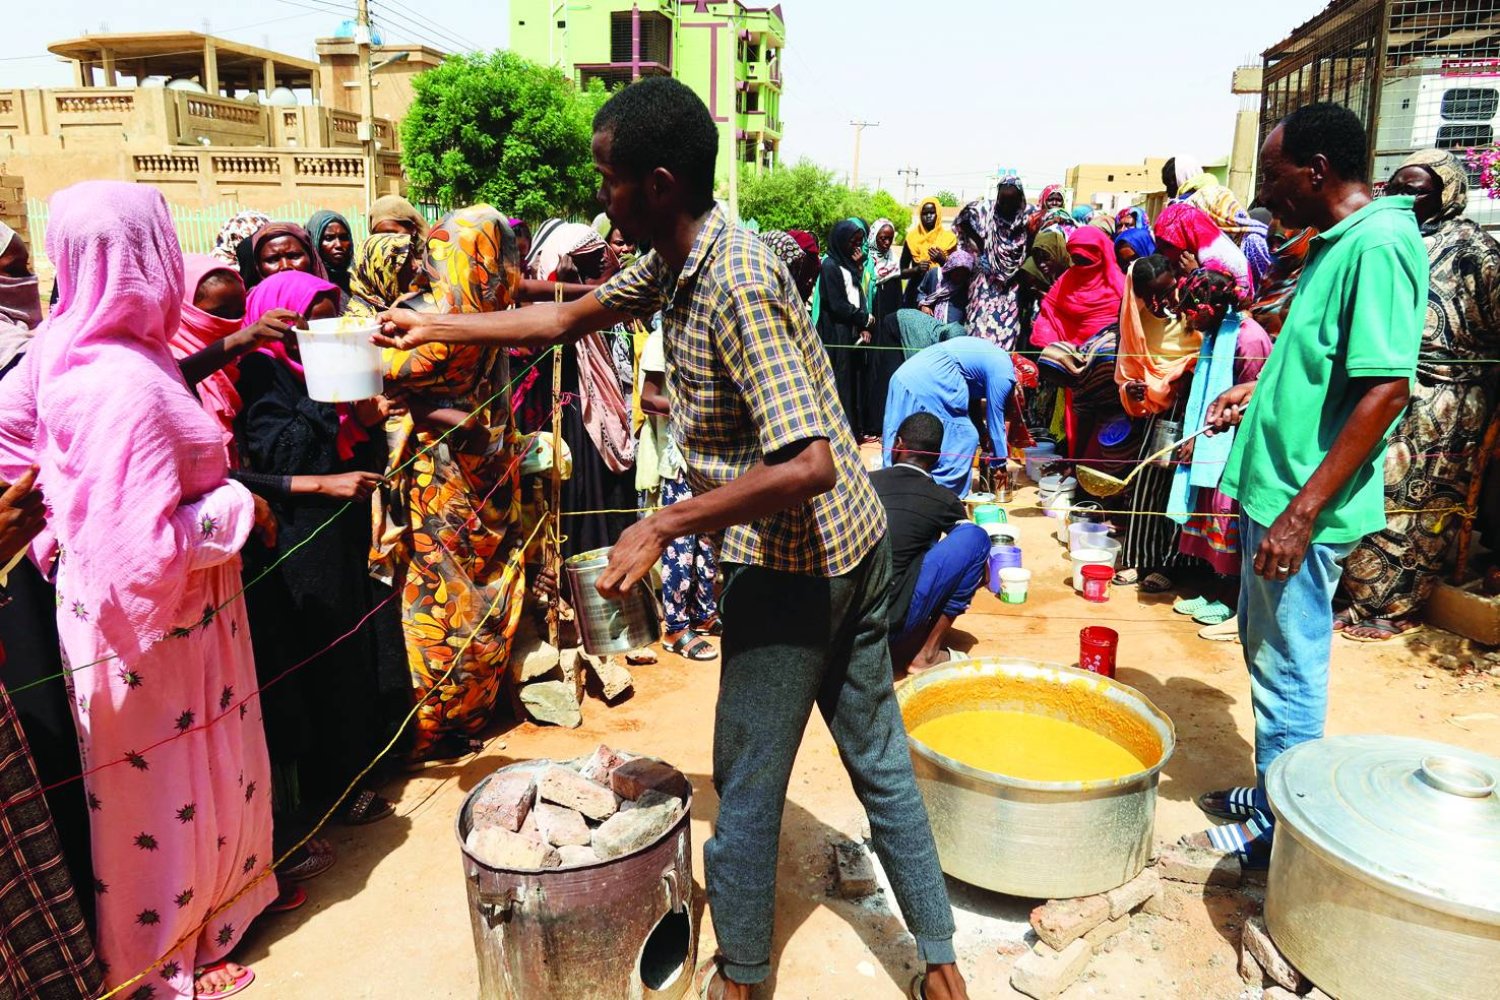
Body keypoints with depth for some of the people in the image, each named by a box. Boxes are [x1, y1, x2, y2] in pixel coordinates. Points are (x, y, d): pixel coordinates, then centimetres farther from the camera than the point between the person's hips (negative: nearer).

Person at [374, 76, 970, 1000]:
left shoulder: (736, 287, -24)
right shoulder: (681, 259, 5)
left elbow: (808, 464, -29)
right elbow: (568, 319, 17)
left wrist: (663, 527, -24)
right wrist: (437, 326, 20)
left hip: (791, 565, -9)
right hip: (854, 542, 9)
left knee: (747, 783, 11)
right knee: (879, 761, 17)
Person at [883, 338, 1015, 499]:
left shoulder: (996, 359, 26)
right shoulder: (1002, 372, 0)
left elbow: (972, 400, 31)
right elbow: (996, 419, 5)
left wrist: (984, 438, 33)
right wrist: (1000, 463, 14)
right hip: (929, 384, -9)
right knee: (965, 438, 2)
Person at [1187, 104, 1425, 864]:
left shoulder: (1379, 245, -19)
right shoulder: (1338, 241, 11)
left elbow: (1387, 388, -25)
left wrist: (1304, 512, -26)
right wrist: (1258, 388, 11)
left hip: (1305, 504, -10)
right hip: (1274, 487, 10)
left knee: (1288, 670, 3)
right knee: (1267, 652, 20)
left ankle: (1280, 832, 20)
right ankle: (1270, 795, 36)